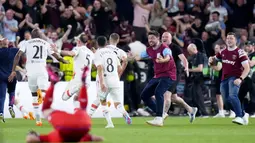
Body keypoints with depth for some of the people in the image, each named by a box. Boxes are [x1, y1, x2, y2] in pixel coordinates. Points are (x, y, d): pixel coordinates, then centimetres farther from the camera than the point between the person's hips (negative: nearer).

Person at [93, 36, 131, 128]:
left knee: (103, 102, 18)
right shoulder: (112, 52, 13)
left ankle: (110, 123, 6)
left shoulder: (98, 53, -2)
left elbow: (100, 68, -17)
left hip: (104, 81, -3)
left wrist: (101, 82, -24)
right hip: (115, 81, 3)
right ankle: (124, 113, -31)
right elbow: (120, 69, 14)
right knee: (117, 103, 2)